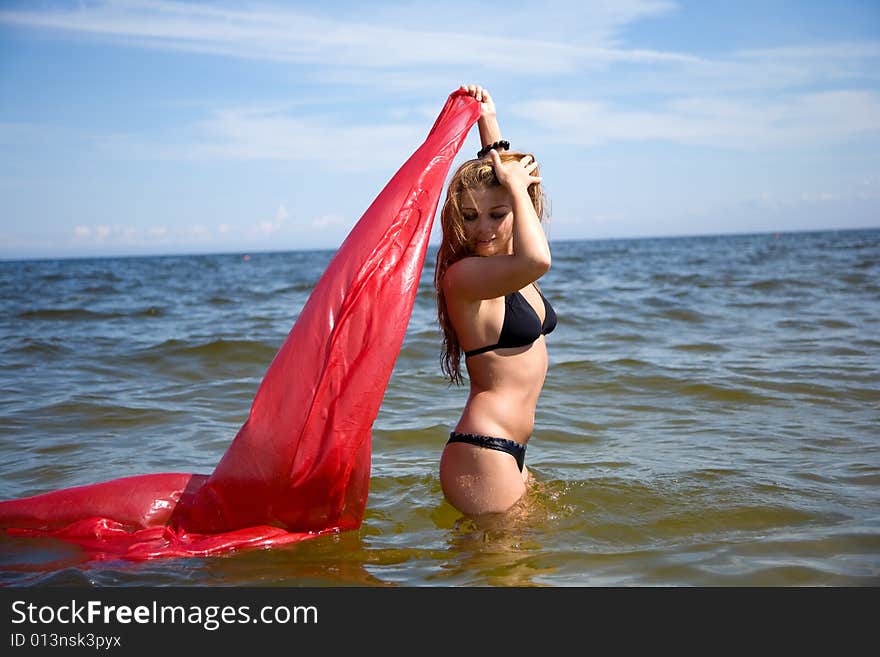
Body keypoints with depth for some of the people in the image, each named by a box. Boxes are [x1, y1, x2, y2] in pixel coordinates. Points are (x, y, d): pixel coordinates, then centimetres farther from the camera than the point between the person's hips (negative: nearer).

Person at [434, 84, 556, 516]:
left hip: (505, 452, 9)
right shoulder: (463, 274, -17)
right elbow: (538, 259, -37)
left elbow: (505, 173, 25)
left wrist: (489, 123, 19)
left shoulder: (505, 264, 9)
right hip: (481, 453, -9)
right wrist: (516, 185, -23)